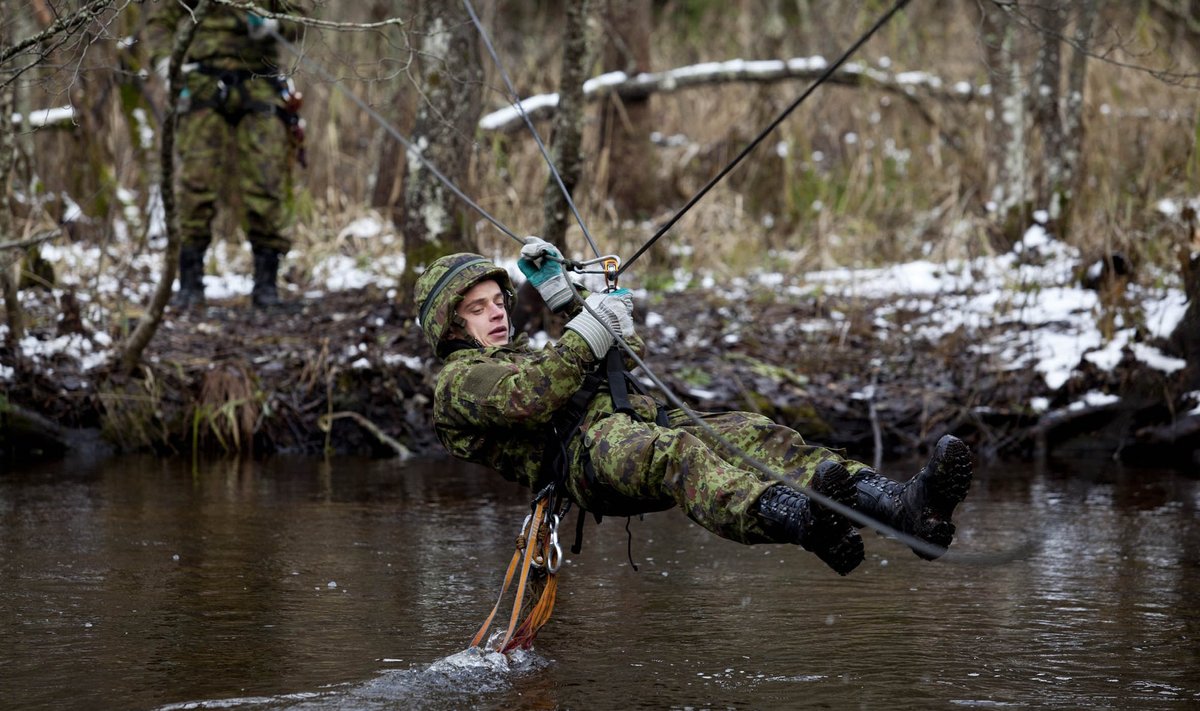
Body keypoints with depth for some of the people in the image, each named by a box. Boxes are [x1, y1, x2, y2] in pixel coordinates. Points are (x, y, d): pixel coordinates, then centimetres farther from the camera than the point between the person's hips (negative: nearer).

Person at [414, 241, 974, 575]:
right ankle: (795, 517, -72)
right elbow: (528, 400, -9)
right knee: (678, 453, -41)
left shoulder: (525, 355, 42)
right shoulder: (457, 381, 14)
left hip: (639, 425, 8)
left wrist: (562, 296, 35)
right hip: (585, 450, -8)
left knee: (751, 434, -21)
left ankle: (902, 506, -44)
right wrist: (586, 334, -7)